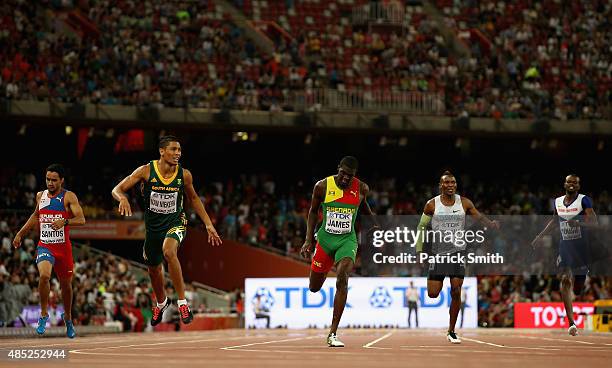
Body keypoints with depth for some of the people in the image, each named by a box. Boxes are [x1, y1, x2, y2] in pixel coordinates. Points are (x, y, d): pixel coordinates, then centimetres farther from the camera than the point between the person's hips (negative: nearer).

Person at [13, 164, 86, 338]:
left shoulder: (69, 197, -6)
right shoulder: (40, 196, 6)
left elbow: (81, 220, -16)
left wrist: (64, 222, -33)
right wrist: (20, 234, 26)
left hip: (63, 247, -1)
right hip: (45, 246, 1)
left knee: (66, 284, 13)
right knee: (44, 275, -27)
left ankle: (68, 318, 38)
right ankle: (44, 314, -11)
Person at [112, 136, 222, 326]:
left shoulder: (184, 175, -11)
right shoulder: (146, 171, -15)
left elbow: (193, 198, 8)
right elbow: (117, 189, -12)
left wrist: (208, 225, 6)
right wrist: (122, 198, -37)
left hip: (175, 222, -2)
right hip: (153, 226, 2)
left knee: (169, 251, -35)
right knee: (153, 268, 19)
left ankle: (182, 302, -27)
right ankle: (161, 303, 51)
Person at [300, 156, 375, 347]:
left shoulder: (361, 188, -6)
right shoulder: (322, 186, -9)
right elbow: (313, 211, 5)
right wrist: (308, 240, 1)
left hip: (347, 240, -1)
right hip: (325, 238, 1)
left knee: (342, 278, -25)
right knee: (314, 288, 9)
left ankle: (333, 334, -22)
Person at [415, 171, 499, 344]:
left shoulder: (464, 203, 3)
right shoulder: (432, 204, -1)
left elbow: (479, 217, 0)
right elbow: (421, 227, 7)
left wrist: (490, 223, -22)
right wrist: (419, 251, 2)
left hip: (458, 251, 1)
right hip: (438, 252, -1)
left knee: (456, 292, -9)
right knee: (433, 294, -5)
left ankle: (451, 332, 2)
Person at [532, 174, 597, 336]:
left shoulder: (584, 200, -7)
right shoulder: (558, 201, 7)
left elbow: (594, 222, -16)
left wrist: (578, 223, -33)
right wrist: (541, 236, 23)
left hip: (581, 246, -2)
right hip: (564, 245, 2)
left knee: (578, 288, 8)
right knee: (565, 281, -16)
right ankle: (571, 323, -19)